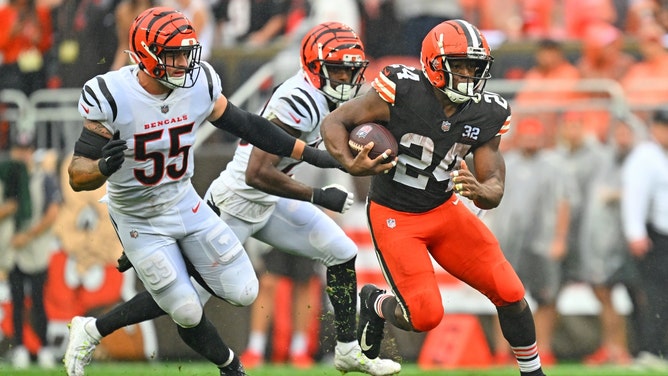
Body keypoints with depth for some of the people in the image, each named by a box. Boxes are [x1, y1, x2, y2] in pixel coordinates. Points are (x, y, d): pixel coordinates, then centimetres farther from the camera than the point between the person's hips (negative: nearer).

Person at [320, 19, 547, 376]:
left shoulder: (486, 115, -9)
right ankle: (375, 304, 19)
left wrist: (478, 190, -32)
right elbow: (334, 122, -14)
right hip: (394, 216, -4)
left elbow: (494, 191, -7)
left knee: (509, 293, -6)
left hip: (445, 209, 5)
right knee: (425, 316, -15)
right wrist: (351, 165, -34)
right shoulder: (402, 91, -22)